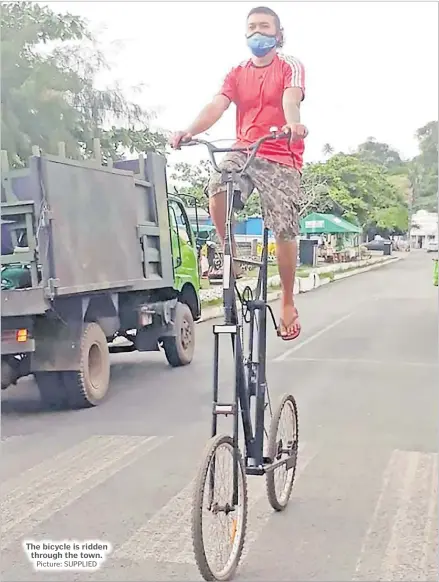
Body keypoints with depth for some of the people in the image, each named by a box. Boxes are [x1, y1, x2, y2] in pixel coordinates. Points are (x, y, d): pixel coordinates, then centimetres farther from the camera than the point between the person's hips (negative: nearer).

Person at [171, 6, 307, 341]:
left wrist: (293, 125, -44)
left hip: (282, 157, -3)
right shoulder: (237, 74, 12)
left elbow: (291, 100, -20)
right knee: (217, 190, -30)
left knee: (284, 232, -7)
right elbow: (216, 107, -5)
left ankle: (288, 304, 12)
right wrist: (190, 131, -25)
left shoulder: (291, 67, 2)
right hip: (244, 151, 3)